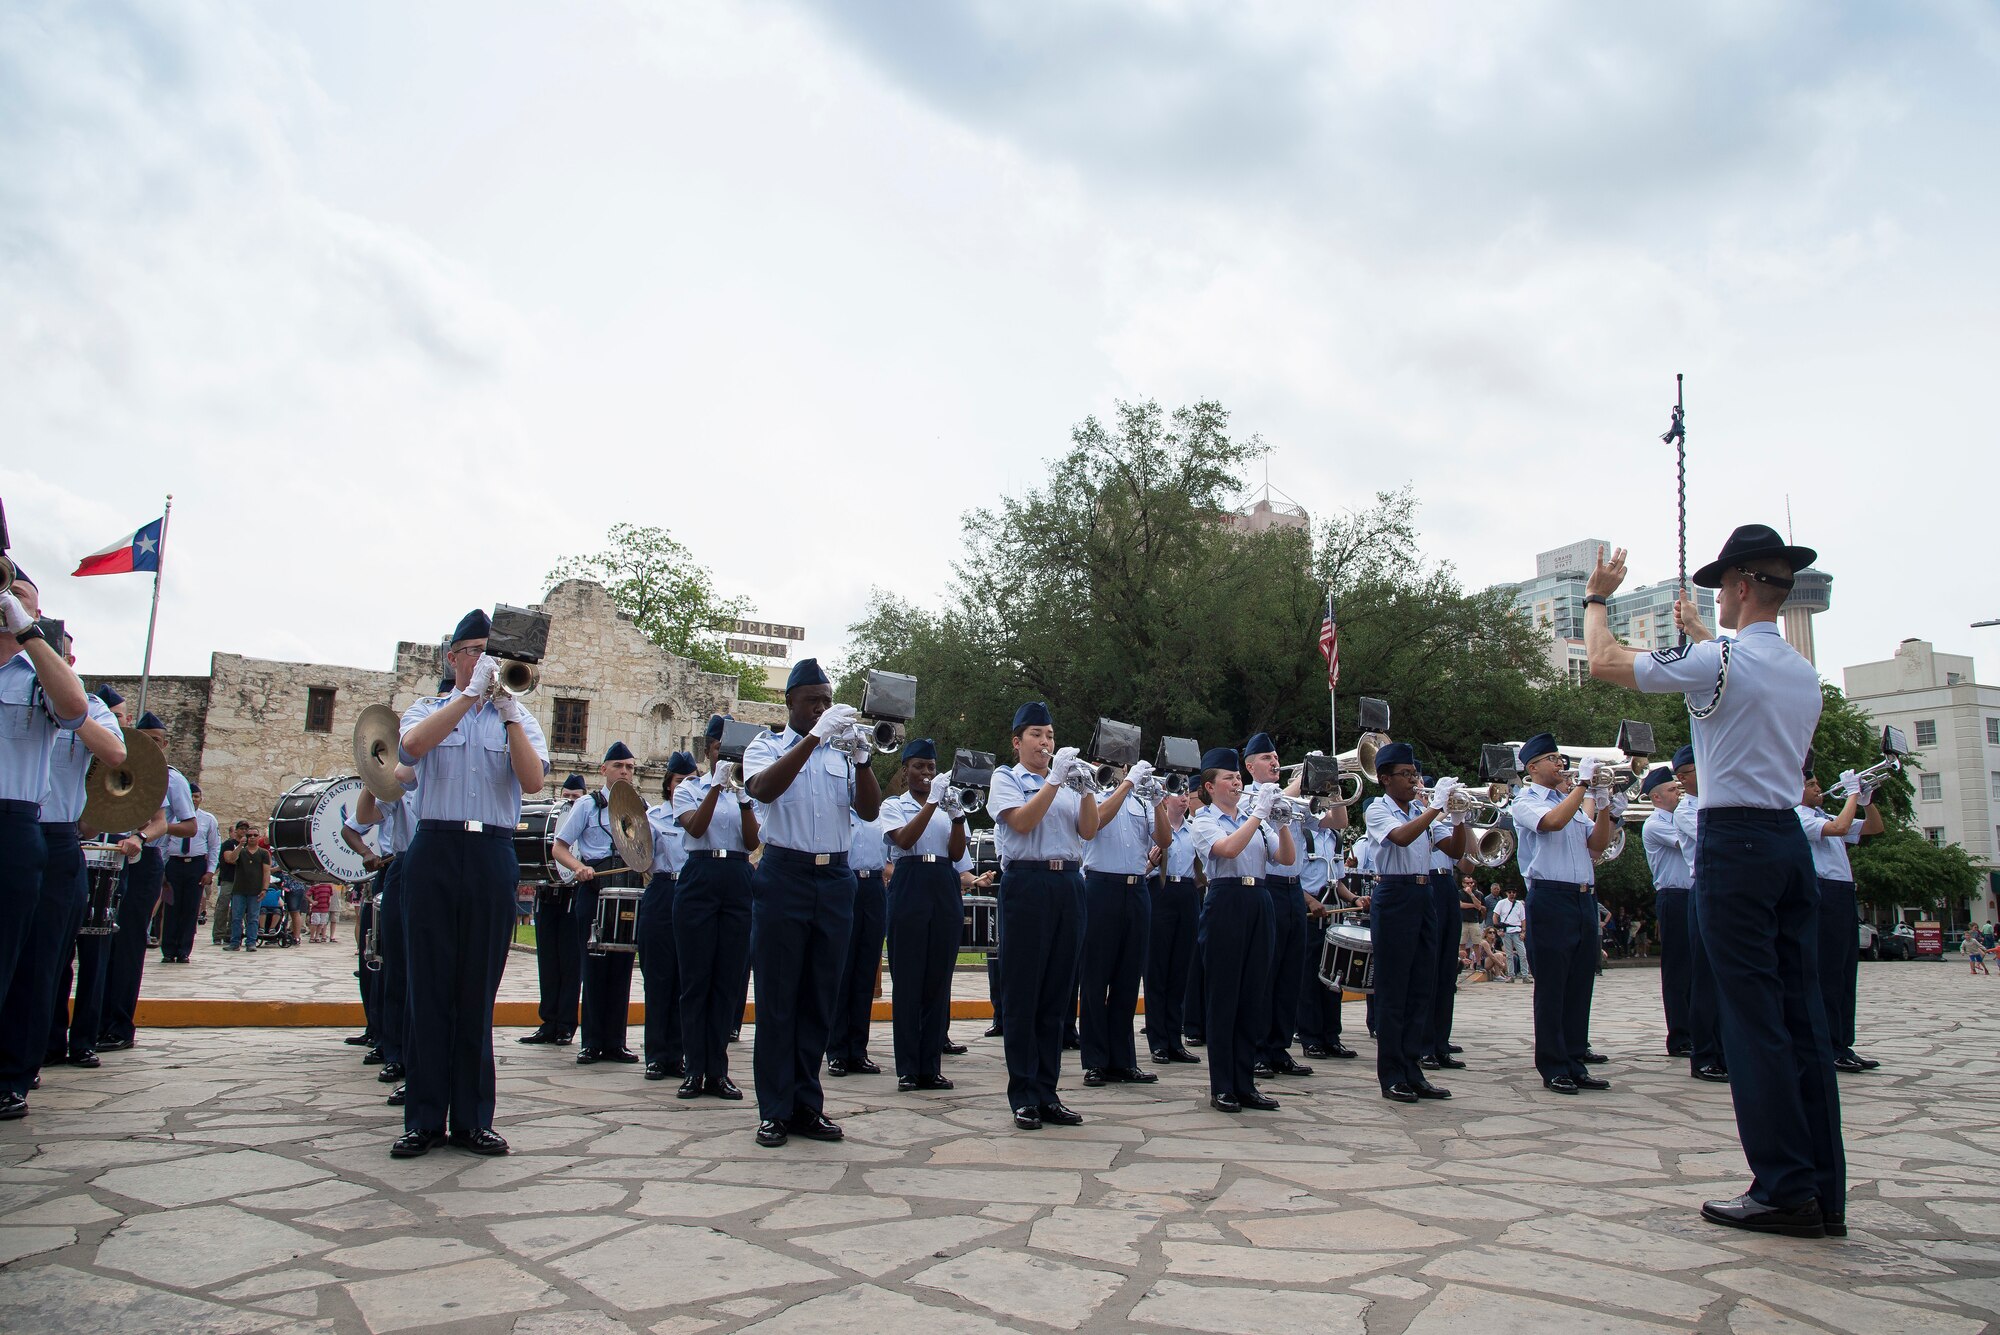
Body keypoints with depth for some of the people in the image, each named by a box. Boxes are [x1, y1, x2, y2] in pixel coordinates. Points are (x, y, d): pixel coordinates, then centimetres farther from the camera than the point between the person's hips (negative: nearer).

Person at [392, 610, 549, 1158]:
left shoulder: (518, 718, 13)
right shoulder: (428, 709, 12)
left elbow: (534, 780, -5)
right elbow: (413, 746, -13)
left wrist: (509, 713, -14)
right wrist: (471, 693, -17)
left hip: (494, 857, 1)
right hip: (435, 852, 0)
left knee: (479, 992, 4)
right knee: (429, 986, 1)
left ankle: (472, 1118, 11)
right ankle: (424, 1118, 9)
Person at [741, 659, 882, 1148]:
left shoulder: (843, 752, 12)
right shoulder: (767, 747, 5)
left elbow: (870, 810, -1)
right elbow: (763, 790, -17)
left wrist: (861, 756, -17)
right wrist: (814, 736, -24)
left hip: (835, 881, 3)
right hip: (784, 877, -3)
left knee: (820, 998, 7)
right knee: (776, 997, 0)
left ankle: (808, 1105, 15)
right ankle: (774, 1110, 7)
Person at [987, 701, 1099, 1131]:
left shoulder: (1068, 782, 19)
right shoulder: (1006, 778, 7)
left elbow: (1089, 831, 6)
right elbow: (1021, 822, -11)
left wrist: (1085, 786, -7)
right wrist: (1054, 779, -14)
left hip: (1068, 883, 5)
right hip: (1027, 882, -5)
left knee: (1057, 993, 6)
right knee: (1023, 994, -2)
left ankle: (1047, 1092, 12)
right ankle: (1024, 1096, 3)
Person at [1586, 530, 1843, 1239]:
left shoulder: (1717, 662, -11)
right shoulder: (1805, 675, 12)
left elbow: (1604, 662, -4)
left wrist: (1596, 597, 14)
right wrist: (1699, 632, 45)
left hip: (1735, 841, -8)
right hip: (1791, 840, 8)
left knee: (1754, 1017, -4)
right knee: (1802, 1014, 8)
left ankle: (1785, 1189, -1)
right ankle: (1825, 1191, 12)